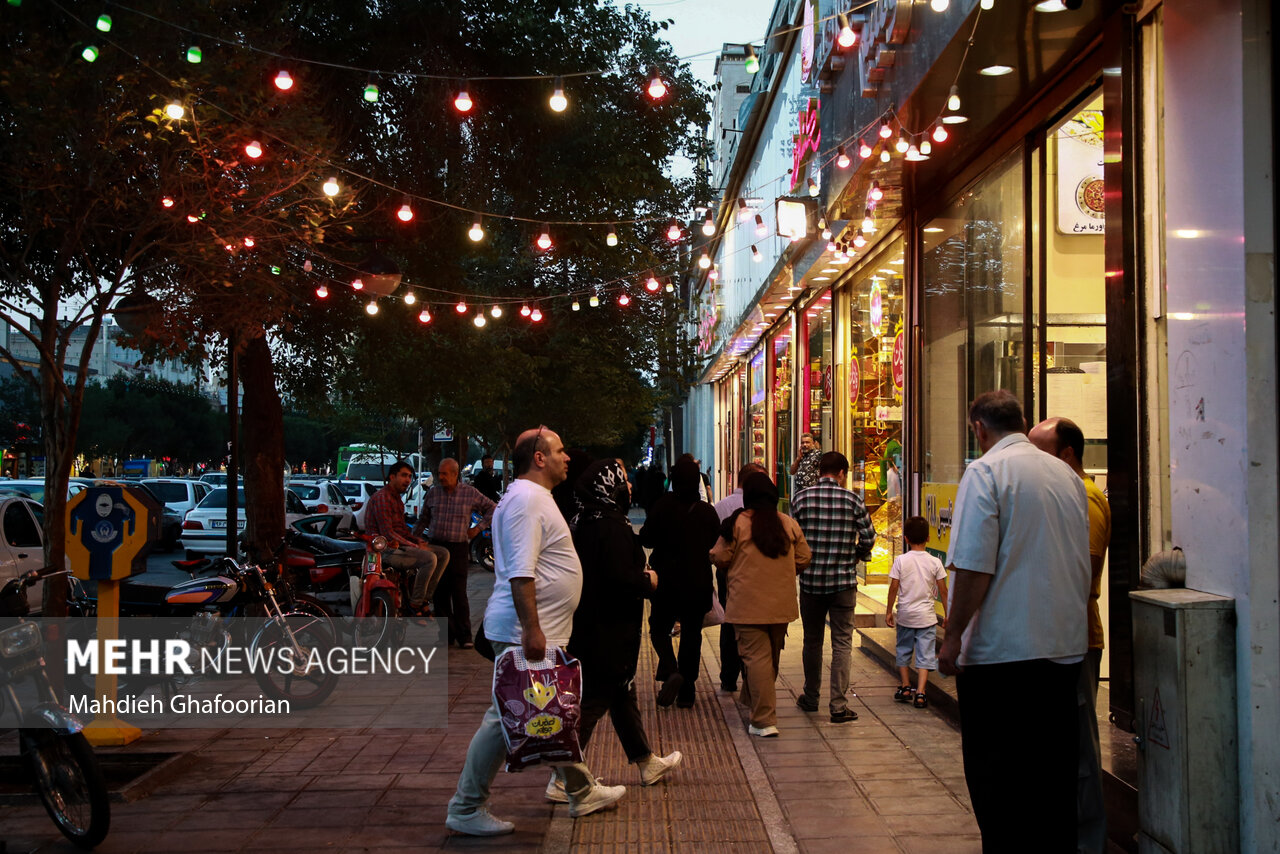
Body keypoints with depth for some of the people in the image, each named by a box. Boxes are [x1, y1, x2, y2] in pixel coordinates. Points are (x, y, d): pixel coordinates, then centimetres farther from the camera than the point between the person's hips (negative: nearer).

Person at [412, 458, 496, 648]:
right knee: (440, 593, 3)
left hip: (459, 548, -3)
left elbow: (492, 509, 11)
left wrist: (478, 527, 3)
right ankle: (447, 633, 12)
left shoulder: (470, 493, 1)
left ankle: (464, 635, 0)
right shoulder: (432, 493, 8)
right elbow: (423, 519, 18)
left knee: (459, 593, -7)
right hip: (436, 546, 3)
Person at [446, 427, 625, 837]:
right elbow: (520, 573, -25)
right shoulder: (526, 500, -17)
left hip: (545, 632, 11)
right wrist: (532, 629, -27)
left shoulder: (534, 497, 17)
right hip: (524, 633, -11)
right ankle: (466, 808, 6)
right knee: (505, 717, -4)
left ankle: (582, 792, 31)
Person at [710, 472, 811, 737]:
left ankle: (764, 721, -7)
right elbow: (803, 560, 8)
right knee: (771, 657, 19)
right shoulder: (789, 523, 3)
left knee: (756, 657, -4)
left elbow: (721, 558, -4)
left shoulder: (737, 523, -8)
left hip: (749, 604, -4)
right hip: (781, 604, 5)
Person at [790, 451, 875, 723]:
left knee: (812, 641, 15)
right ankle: (839, 705, 0)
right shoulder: (852, 500, -5)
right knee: (841, 643, 3)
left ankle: (811, 698, 26)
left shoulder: (801, 498, -2)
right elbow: (868, 539, -5)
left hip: (810, 580, 2)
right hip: (844, 581, -2)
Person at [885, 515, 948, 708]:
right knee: (925, 655, 2)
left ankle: (905, 687, 25)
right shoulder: (934, 562, -5)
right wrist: (947, 614, 8)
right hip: (926, 616, 0)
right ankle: (920, 693, -6)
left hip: (905, 614, 1)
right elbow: (942, 590, -2)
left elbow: (893, 588, -6)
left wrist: (888, 611, 4)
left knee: (903, 651, 17)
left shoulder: (900, 560, -7)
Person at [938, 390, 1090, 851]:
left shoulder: (985, 471, -10)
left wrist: (952, 635, -9)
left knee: (994, 773, 3)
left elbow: (974, 567, -17)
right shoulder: (1067, 475, 10)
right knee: (1054, 766, 14)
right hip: (1064, 645, 7)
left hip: (1000, 649, -6)